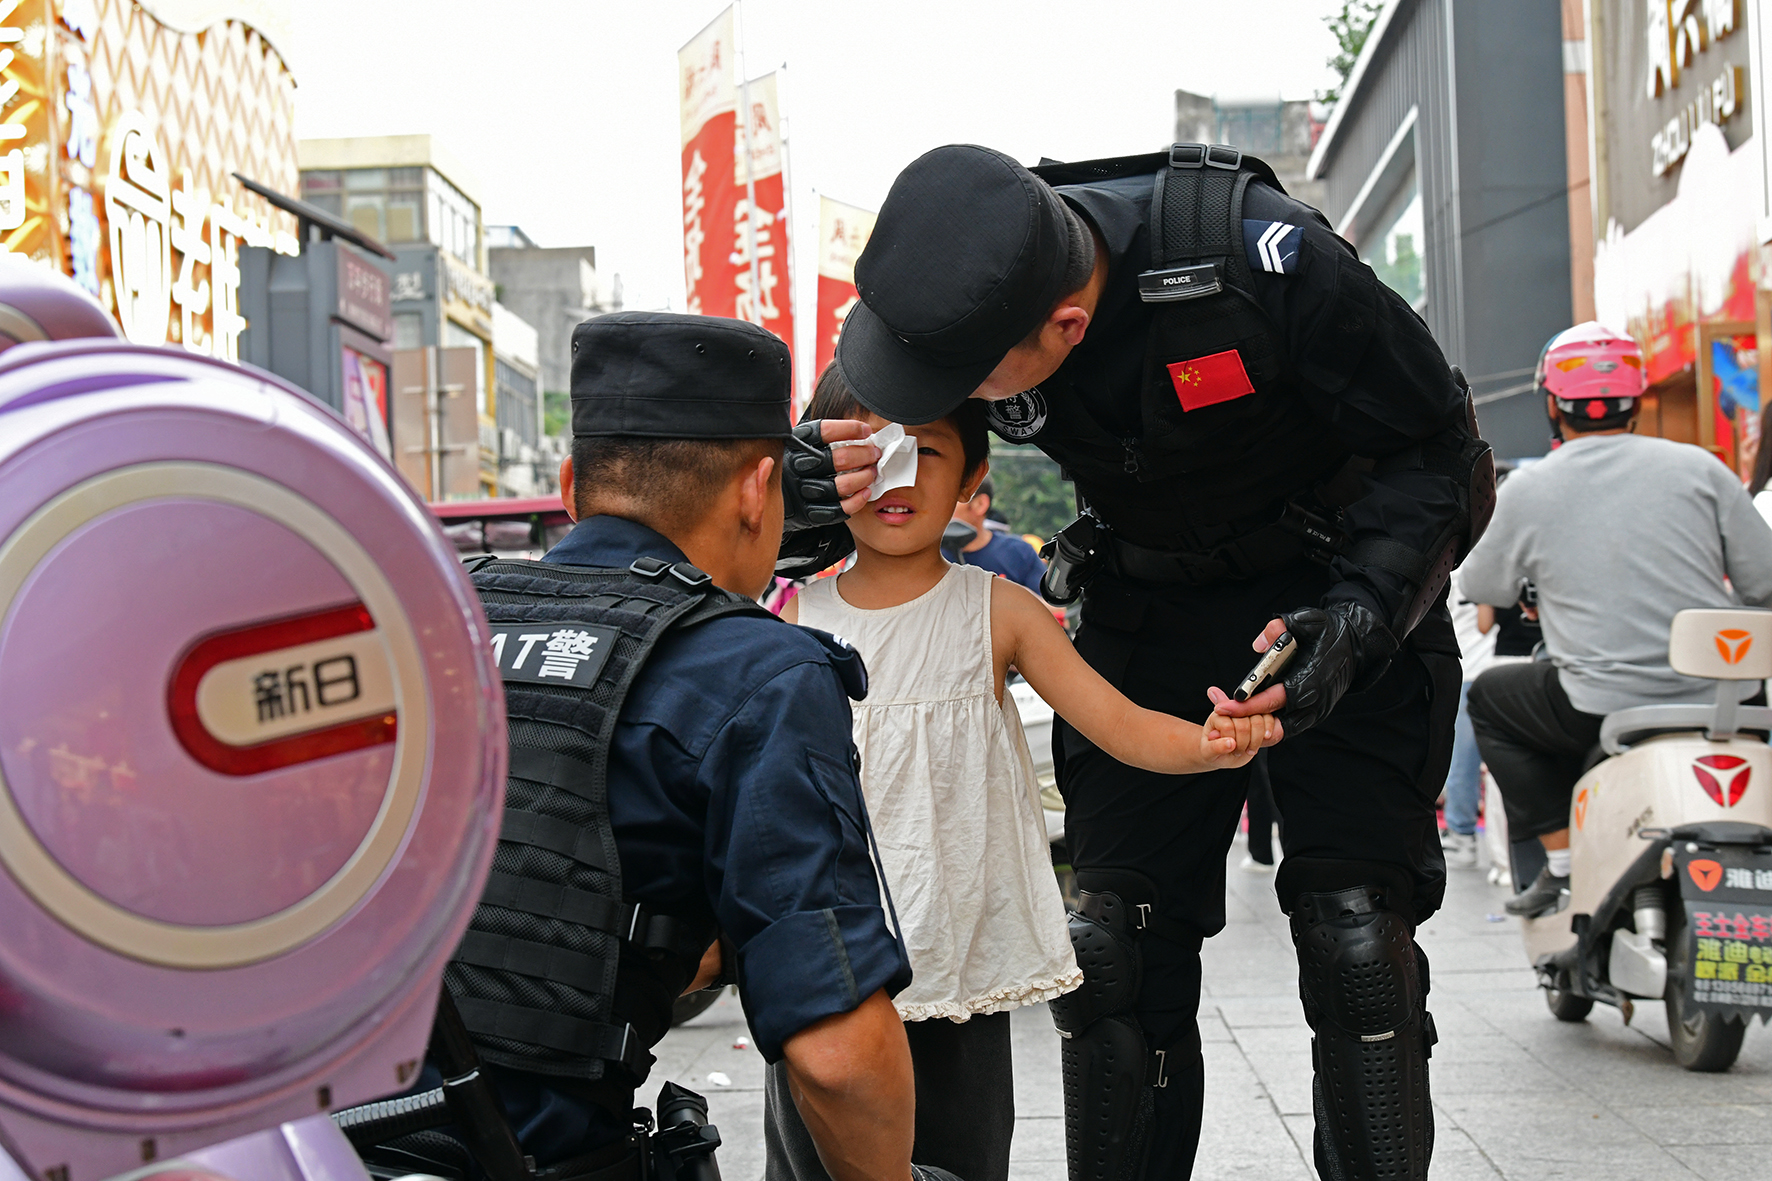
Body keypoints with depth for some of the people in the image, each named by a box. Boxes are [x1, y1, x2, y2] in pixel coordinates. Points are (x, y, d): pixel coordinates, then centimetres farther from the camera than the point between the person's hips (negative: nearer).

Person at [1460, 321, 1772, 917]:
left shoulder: (1526, 489, -1)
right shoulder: (1697, 467, 2)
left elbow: (1480, 587, 14)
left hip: (1607, 706, -3)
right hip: (1722, 697, 3)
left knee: (1489, 699, 24)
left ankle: (1564, 865, 13)